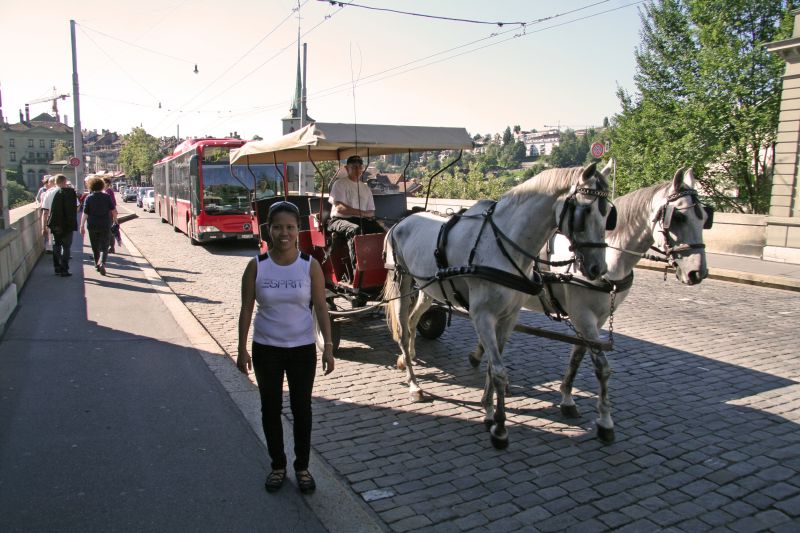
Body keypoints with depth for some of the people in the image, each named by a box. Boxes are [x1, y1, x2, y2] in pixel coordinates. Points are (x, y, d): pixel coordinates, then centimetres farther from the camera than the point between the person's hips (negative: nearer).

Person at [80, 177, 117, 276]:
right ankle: (102, 263, -23)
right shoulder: (106, 197, -2)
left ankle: (97, 265, 25)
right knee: (104, 247, 0)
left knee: (95, 247, 15)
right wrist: (115, 220, 13)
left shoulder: (88, 198, -4)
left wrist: (82, 226, -1)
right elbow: (113, 211, -2)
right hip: (105, 226, 0)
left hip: (92, 226, 1)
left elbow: (85, 214, -6)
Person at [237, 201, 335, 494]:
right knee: (271, 408, 13)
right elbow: (246, 310, -1)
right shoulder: (256, 266, -7)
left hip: (303, 348, 0)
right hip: (266, 348, 1)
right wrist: (242, 349, -1)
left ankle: (302, 467, 29)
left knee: (301, 408, 10)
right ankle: (278, 465, 32)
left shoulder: (310, 265, -8)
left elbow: (321, 308, -4)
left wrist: (328, 346, -8)